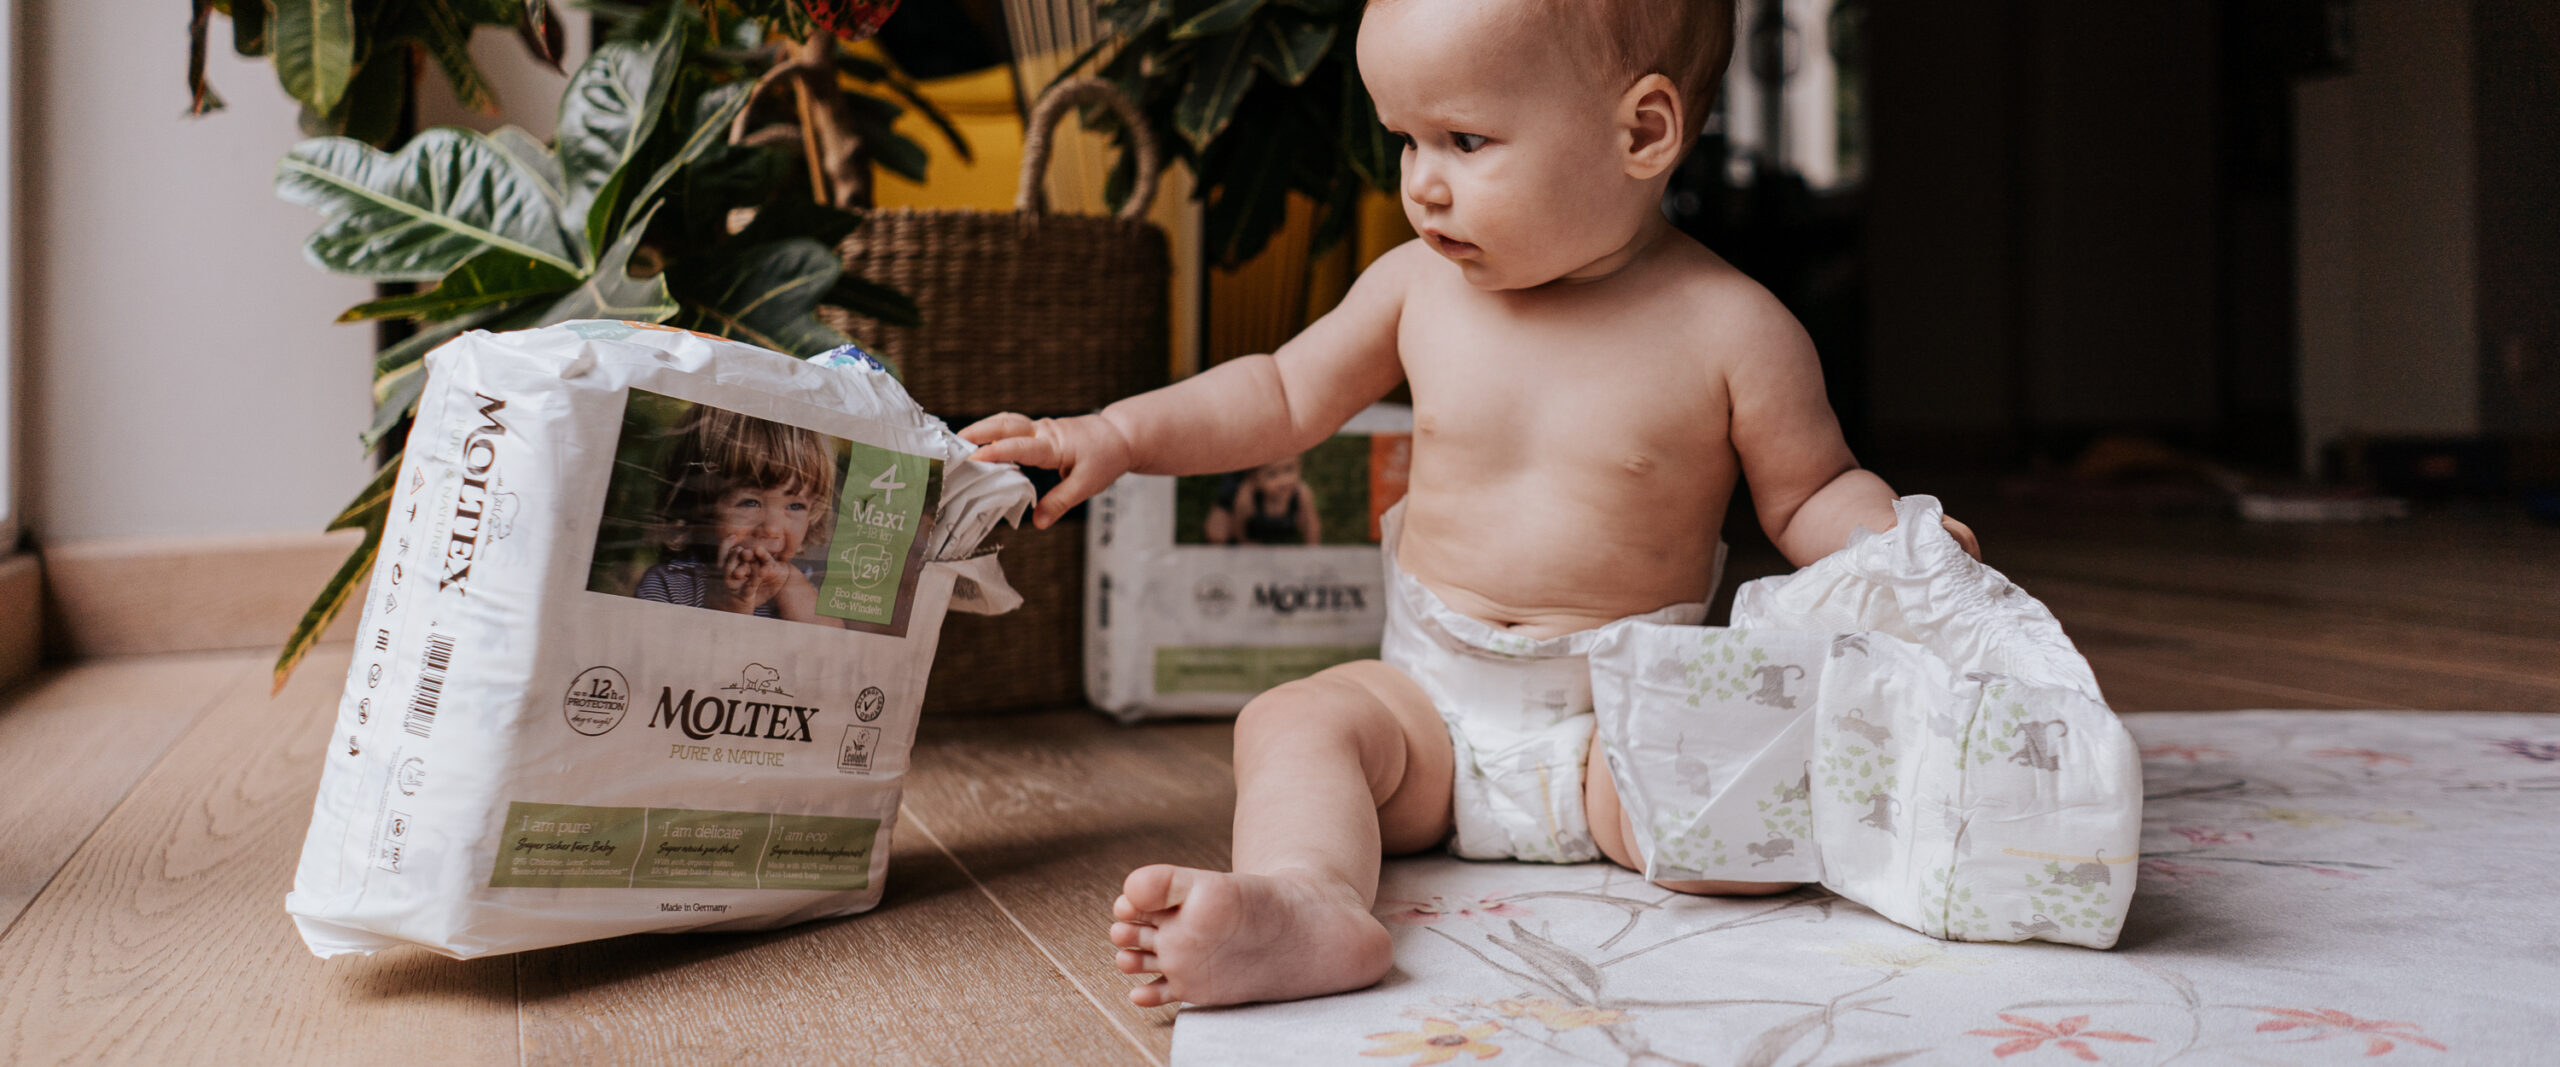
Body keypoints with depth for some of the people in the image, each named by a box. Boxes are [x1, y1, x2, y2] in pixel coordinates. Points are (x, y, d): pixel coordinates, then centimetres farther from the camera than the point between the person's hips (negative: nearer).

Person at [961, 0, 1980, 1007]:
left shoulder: (1731, 330, -9)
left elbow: (1811, 493, 3)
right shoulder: (1420, 284, 1)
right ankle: (1307, 901, -49)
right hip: (1429, 695, 2)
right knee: (1294, 723, -27)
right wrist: (1111, 437, 7)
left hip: (1626, 714, -2)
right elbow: (1285, 394, 15)